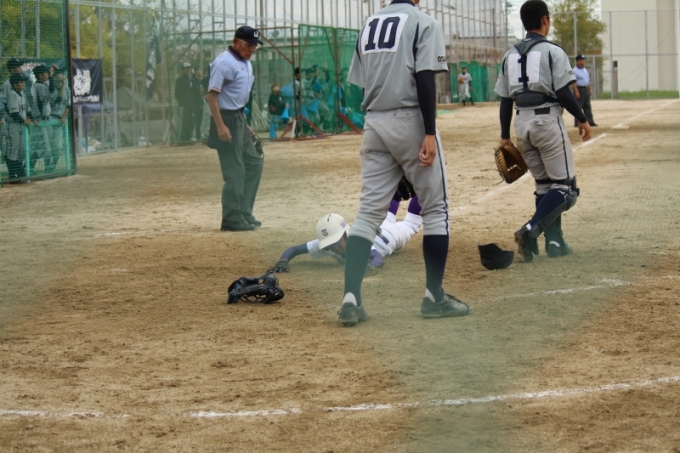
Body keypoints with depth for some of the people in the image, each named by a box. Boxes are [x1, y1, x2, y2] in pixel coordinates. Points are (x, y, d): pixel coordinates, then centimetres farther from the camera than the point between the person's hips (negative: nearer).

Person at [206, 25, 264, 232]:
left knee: (253, 163, 14)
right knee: (235, 171, -7)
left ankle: (244, 213, 21)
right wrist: (220, 126, -26)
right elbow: (212, 94, -21)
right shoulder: (224, 62, -16)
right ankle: (232, 220, 0)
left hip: (239, 119, 10)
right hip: (226, 120, -10)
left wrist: (244, 125, 20)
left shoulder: (246, 63, 13)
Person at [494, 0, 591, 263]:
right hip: (547, 121, -6)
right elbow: (563, 93, -12)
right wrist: (583, 120, 0)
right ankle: (530, 230, -21)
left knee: (544, 185, 16)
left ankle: (554, 241, 12)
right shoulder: (552, 52, -7)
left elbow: (505, 100, 9)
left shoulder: (511, 55, 9)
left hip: (522, 123, 6)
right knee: (565, 187, -2)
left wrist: (505, 135, 14)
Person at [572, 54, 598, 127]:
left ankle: (590, 122, 14)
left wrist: (590, 89, 15)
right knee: (578, 107, -6)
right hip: (579, 89, -9)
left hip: (586, 89, 9)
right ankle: (577, 123, -4)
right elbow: (574, 82, -18)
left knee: (588, 107, 10)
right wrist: (576, 92, -23)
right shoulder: (575, 71, -12)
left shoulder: (585, 70, 16)